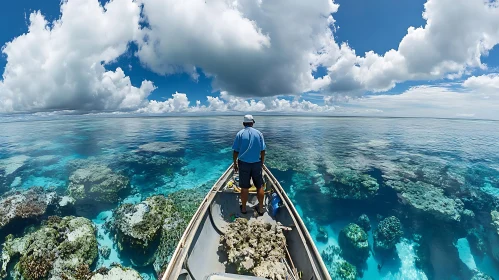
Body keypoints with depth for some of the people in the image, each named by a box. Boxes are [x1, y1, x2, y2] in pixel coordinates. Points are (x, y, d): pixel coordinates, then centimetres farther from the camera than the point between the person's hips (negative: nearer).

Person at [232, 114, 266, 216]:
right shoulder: (259, 133, -1)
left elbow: (235, 151, -5)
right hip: (257, 163, 1)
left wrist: (235, 163, 8)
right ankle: (261, 208, 22)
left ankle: (243, 208, 25)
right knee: (260, 187, 13)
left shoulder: (240, 134, -4)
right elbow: (263, 151, 0)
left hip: (243, 164, 0)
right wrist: (262, 163, 12)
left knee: (244, 188, 10)